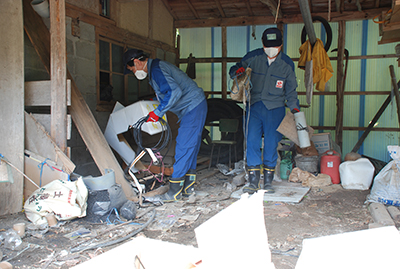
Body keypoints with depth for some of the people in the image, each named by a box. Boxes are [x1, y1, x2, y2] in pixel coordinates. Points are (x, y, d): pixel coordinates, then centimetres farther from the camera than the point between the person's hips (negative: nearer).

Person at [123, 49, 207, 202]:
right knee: (191, 147, 11)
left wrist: (157, 112, -25)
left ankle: (175, 191, -5)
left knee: (183, 148, -9)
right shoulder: (155, 67, 16)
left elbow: (174, 92, -29)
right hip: (194, 107, 11)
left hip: (193, 107, -11)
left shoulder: (156, 69, -18)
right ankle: (188, 187, 17)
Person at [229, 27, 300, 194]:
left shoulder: (287, 64, 4)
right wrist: (237, 71, -14)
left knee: (271, 145, 0)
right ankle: (253, 182, -2)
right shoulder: (253, 57, 0)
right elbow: (233, 70, 10)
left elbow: (291, 91, 11)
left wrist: (294, 107, -2)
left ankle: (268, 182, 14)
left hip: (275, 108, 0)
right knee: (252, 141, -9)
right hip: (254, 105, 0)